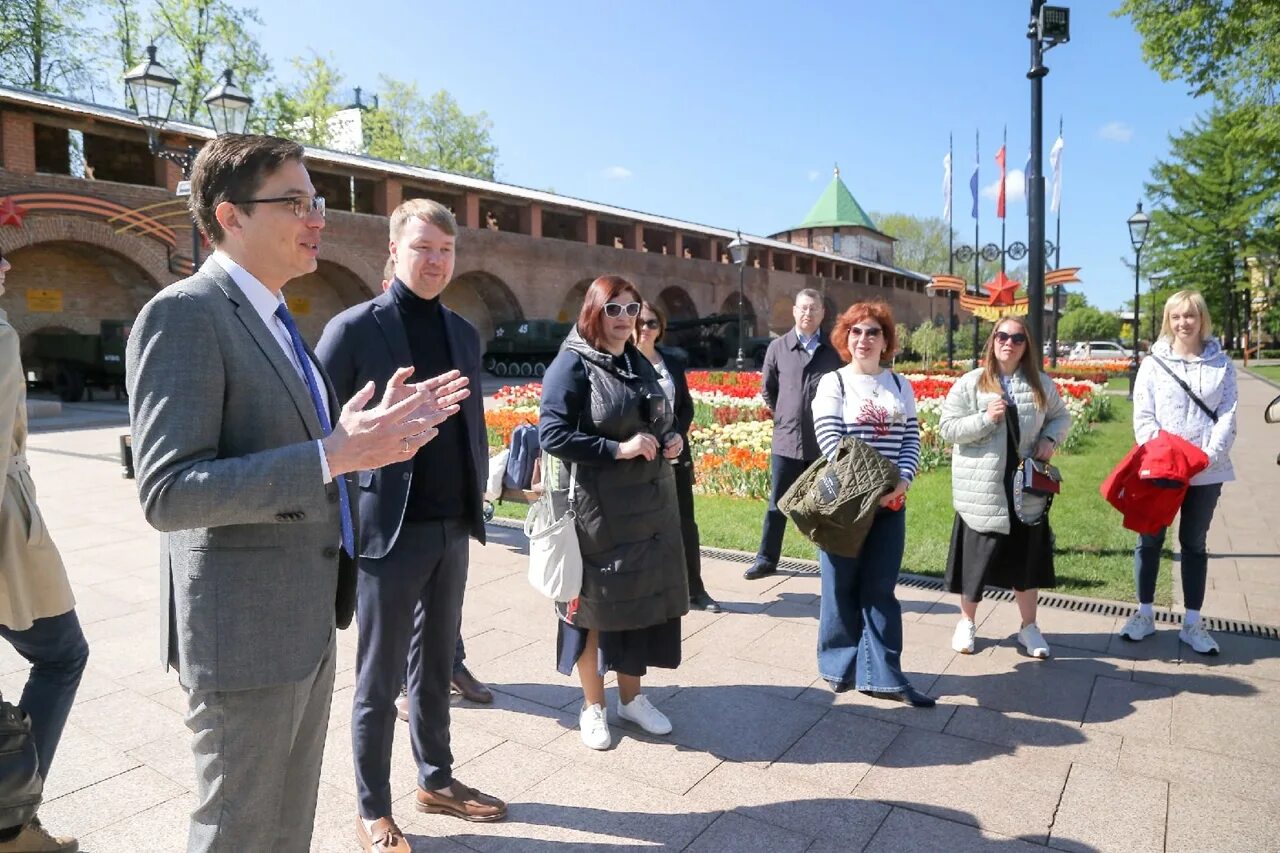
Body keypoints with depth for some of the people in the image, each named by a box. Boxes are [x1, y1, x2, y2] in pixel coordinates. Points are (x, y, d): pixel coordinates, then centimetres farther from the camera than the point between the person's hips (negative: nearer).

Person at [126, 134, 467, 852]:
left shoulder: (274, 316, 12)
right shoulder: (184, 313, -18)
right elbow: (166, 493, -26)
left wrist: (379, 424, 4)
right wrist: (332, 456, -32)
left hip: (308, 621, 9)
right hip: (245, 631, -9)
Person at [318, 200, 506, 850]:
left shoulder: (463, 333, 10)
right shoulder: (354, 328, -8)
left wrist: (476, 501, 10)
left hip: (453, 529, 6)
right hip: (389, 530, -5)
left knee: (435, 666, 19)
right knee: (380, 680, 9)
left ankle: (436, 779, 37)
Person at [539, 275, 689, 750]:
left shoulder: (640, 364, 13)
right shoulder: (572, 365, -10)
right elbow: (551, 434, -19)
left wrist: (672, 440, 1)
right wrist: (618, 448, -22)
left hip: (647, 504, 7)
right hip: (595, 508, -7)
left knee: (642, 597, 13)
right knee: (596, 602, 6)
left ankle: (631, 697, 31)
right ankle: (593, 706, 24)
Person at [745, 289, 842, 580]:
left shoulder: (833, 350, -1)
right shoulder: (778, 347, 2)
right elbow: (767, 389, 12)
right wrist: (784, 416, 11)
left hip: (823, 442, -1)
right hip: (786, 439, 1)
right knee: (777, 504, 8)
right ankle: (766, 559, 19)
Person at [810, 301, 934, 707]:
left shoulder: (901, 385, 10)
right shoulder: (833, 382, -3)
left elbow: (912, 439, 5)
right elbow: (829, 439, -13)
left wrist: (902, 481, -13)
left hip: (890, 501, 4)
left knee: (880, 589, 6)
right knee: (842, 586, 7)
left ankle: (882, 675, 11)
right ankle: (839, 664, 22)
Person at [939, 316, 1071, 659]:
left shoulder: (1041, 384, 4)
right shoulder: (970, 383, -5)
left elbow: (1061, 417, 17)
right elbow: (948, 429, -7)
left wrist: (1050, 439, -3)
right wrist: (986, 418, -20)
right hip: (981, 488, -3)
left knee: (1026, 555, 12)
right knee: (978, 555, 6)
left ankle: (1028, 627, 29)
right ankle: (967, 621, 25)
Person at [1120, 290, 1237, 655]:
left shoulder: (1221, 363, 3)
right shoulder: (1154, 363, -1)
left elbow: (1227, 415, -2)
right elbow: (1142, 417, -5)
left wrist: (1210, 454, -16)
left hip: (1206, 471, 1)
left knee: (1194, 543, 13)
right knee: (1150, 540, 8)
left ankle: (1192, 623, 22)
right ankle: (1145, 614, 22)